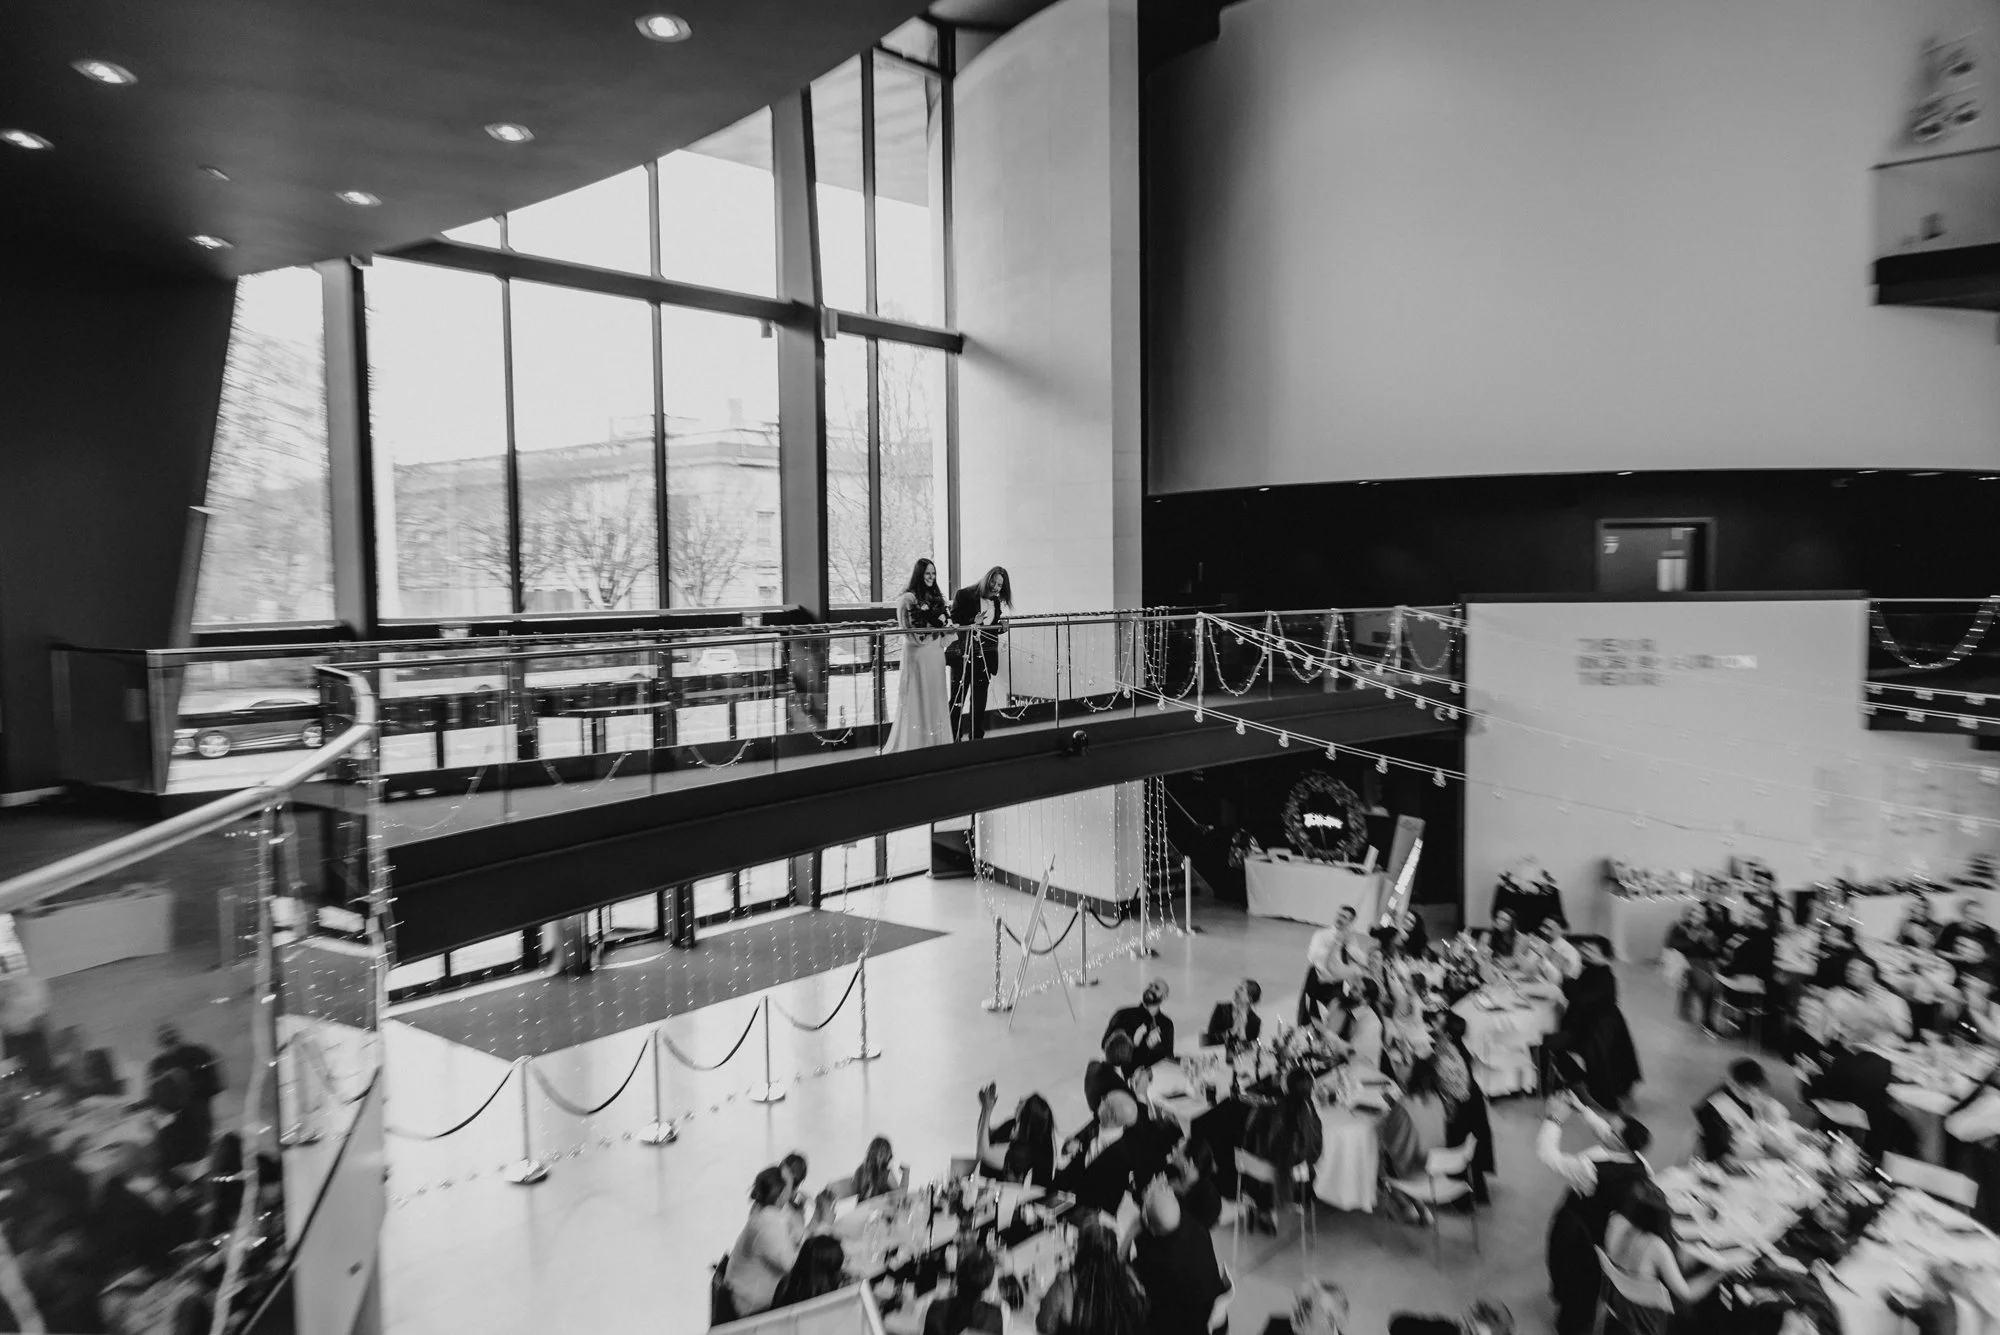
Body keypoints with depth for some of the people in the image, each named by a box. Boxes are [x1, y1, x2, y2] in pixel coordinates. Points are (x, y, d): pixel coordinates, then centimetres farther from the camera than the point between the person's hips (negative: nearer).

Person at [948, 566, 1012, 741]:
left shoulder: (996, 602, 9)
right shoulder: (964, 595, -9)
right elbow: (953, 623, -11)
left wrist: (1001, 628, -2)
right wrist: (972, 623, -24)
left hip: (985, 657, 5)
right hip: (963, 655, -5)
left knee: (979, 702, 11)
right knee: (957, 701, -1)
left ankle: (977, 737, 18)